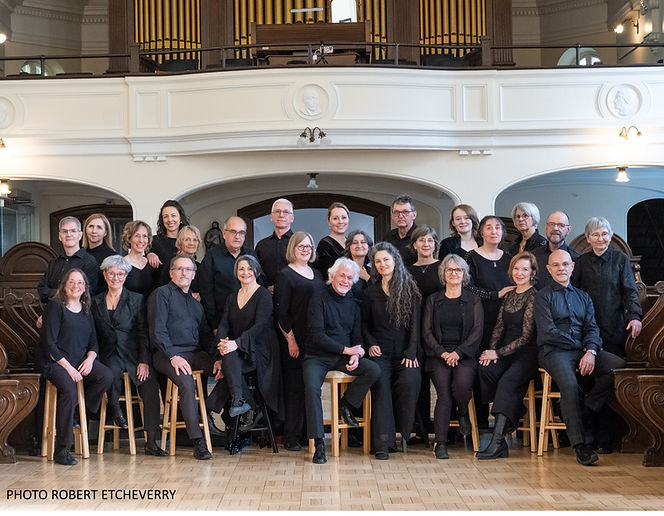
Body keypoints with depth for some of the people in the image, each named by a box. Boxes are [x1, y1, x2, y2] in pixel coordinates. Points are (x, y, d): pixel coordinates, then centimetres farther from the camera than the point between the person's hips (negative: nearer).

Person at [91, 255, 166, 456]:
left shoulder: (136, 300, 8)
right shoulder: (96, 302, 15)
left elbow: (143, 333, 1)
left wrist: (144, 361, -11)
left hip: (133, 353, -1)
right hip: (109, 354, 1)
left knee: (150, 383, -28)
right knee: (113, 371, -36)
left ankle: (151, 441, -24)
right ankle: (114, 407, -3)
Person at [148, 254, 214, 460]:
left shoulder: (195, 303, 27)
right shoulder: (161, 294, 6)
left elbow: (206, 335, 24)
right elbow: (157, 332, -5)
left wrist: (215, 356, 4)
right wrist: (173, 356, -17)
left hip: (196, 353, 6)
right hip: (168, 354, -6)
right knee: (187, 382, -34)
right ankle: (197, 441, -32)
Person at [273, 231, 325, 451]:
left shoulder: (317, 274, 17)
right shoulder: (285, 275, -3)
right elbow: (281, 312, -8)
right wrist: (291, 340, -13)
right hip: (296, 341, -6)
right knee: (295, 387, -4)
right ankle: (292, 437, 2)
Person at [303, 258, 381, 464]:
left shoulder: (352, 305, 14)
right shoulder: (319, 299, -4)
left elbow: (357, 337, 16)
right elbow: (316, 335, -13)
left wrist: (356, 355, -7)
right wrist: (346, 350, -14)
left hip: (343, 358, 5)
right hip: (318, 357, -5)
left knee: (374, 370, -21)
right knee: (311, 387, -32)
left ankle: (346, 404, 1)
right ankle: (318, 443, -24)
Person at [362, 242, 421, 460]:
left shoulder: (410, 289, 7)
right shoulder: (371, 292, 14)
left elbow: (415, 323, 2)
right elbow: (365, 324, 20)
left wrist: (411, 352, -8)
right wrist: (370, 344, 2)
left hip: (405, 351, -1)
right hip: (380, 352, 1)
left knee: (410, 381, -30)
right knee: (380, 383, -26)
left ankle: (404, 432, -10)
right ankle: (382, 443, -27)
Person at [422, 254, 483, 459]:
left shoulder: (473, 300, 11)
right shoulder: (433, 299, 14)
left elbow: (477, 331, 2)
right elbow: (426, 331, 7)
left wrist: (458, 352, -11)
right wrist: (442, 352, -8)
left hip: (465, 354, 0)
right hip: (438, 354, 1)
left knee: (461, 385, -28)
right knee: (444, 393, -21)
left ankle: (463, 414, 6)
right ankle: (440, 444, -17)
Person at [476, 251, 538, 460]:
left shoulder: (534, 296, -6)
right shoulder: (509, 295, 17)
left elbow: (526, 335, -10)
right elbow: (500, 326, 15)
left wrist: (498, 353, -13)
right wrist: (491, 350, -4)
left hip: (528, 352, -6)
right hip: (506, 351, 6)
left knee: (508, 380, -32)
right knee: (486, 369, -26)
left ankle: (497, 441, -38)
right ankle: (511, 417, -14)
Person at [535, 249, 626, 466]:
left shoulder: (583, 297, 23)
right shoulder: (543, 296, 7)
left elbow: (592, 327, 10)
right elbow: (547, 332, -4)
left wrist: (591, 351, -11)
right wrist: (580, 347, -6)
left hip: (583, 350, 5)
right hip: (554, 351, -5)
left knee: (619, 366, -23)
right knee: (569, 383, -35)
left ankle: (582, 412, -15)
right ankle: (579, 444, -33)